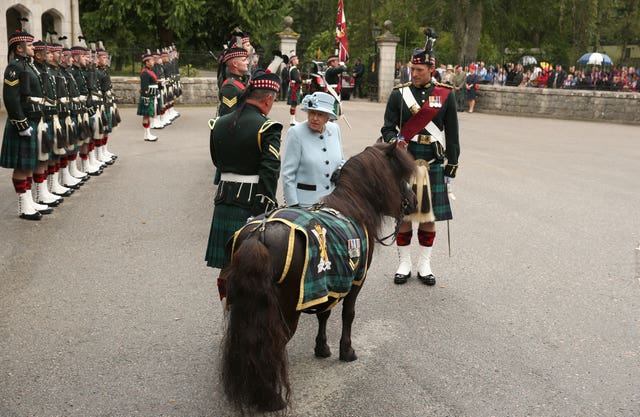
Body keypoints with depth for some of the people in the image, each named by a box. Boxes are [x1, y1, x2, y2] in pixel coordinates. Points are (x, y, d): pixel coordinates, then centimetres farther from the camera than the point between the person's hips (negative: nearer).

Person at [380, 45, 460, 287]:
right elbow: (388, 128, 2)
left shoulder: (446, 95, 3)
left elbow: (452, 133, 7)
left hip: (434, 163, 1)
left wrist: (452, 166, 5)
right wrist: (394, 141, -20)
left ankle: (425, 265, 20)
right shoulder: (399, 93, 2)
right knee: (404, 214, 4)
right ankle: (404, 264, 18)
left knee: (429, 216, 7)